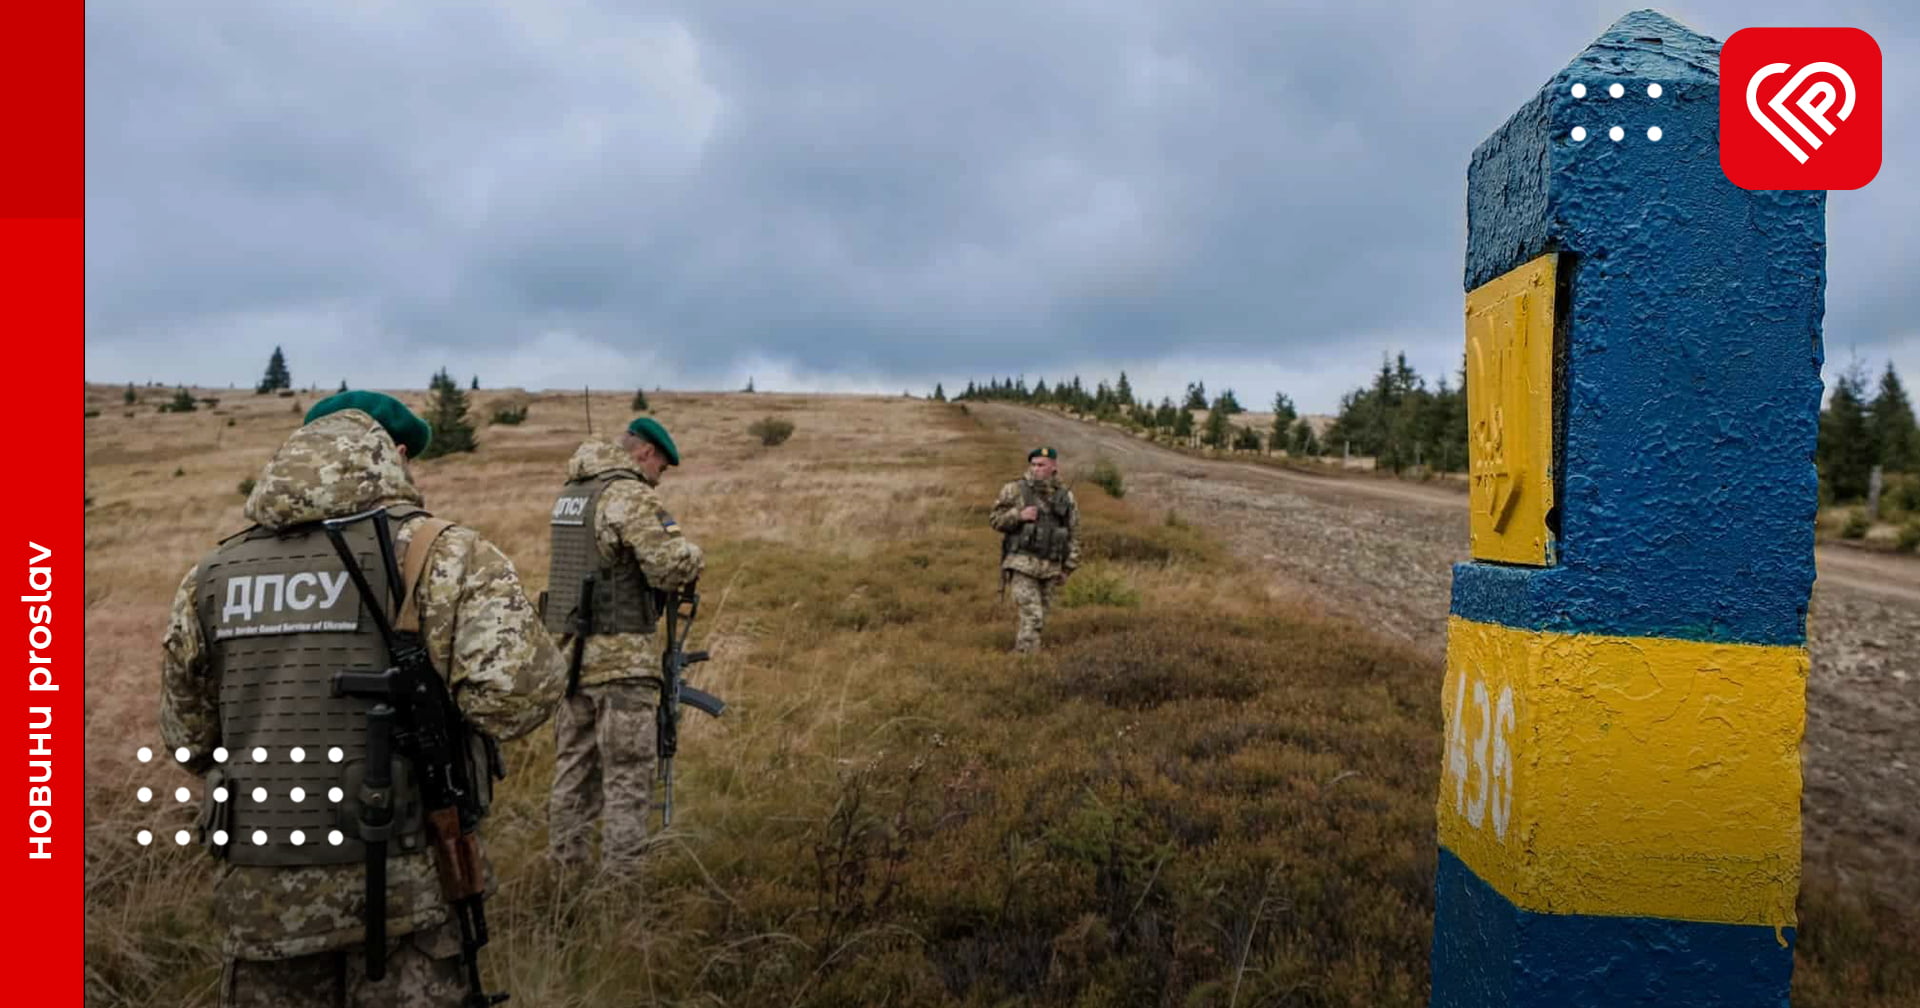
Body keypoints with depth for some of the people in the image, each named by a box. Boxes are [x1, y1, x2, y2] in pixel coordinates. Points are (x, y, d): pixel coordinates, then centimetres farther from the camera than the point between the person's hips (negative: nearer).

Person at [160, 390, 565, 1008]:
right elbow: (517, 689, -20)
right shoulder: (437, 553, -9)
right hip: (400, 882, -4)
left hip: (259, 887, 4)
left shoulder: (213, 573, 6)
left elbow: (187, 731, 15)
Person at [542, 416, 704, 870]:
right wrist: (692, 555, 0)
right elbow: (672, 565, -23)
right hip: (621, 658, -8)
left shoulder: (570, 493, 13)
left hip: (570, 650, 8)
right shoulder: (632, 496, -14)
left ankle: (565, 869, 24)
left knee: (573, 769, 16)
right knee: (628, 775, -1)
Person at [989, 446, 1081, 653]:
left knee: (1040, 619, 11)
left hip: (1050, 568, 4)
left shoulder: (1066, 496, 7)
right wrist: (1018, 515, -18)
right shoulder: (1015, 490, -2)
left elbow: (1073, 534, 11)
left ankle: (1019, 651, 29)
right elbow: (995, 519, -1)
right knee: (1032, 616, -13)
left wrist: (1068, 567, 8)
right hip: (1022, 564, -4)